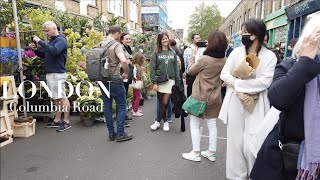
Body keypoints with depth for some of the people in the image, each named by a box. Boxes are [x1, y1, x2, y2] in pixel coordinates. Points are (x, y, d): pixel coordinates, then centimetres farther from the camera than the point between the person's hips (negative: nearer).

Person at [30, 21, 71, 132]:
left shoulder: (61, 40, -6)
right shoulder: (51, 41, 19)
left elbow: (54, 51, -25)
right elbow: (44, 55, 25)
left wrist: (40, 41, -20)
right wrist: (35, 49, 8)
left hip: (57, 74, -9)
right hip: (49, 73, 9)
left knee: (62, 98, -6)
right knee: (56, 98, 13)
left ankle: (66, 122, -1)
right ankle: (57, 121, 20)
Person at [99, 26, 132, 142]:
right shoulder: (116, 45, -12)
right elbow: (123, 61, -28)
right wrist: (126, 73, -12)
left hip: (102, 79, 7)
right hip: (114, 79, -6)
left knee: (107, 106, 12)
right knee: (121, 106, 5)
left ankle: (111, 133, 19)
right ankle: (120, 134, 7)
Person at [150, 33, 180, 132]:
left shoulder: (172, 53, 10)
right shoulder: (156, 53, 2)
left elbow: (176, 68, 11)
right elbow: (152, 68, -3)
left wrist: (178, 81, 6)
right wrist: (154, 82, -11)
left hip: (170, 81, 1)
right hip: (159, 81, -1)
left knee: (165, 103, -7)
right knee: (161, 103, 4)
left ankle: (158, 121, 8)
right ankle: (165, 122, 20)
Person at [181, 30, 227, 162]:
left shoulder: (204, 59, -20)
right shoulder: (224, 60, -3)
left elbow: (190, 71, -6)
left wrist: (193, 55, 6)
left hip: (200, 96, -6)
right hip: (214, 97, 6)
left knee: (194, 125, 8)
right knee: (212, 125, 14)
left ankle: (195, 153, 16)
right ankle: (211, 153, 26)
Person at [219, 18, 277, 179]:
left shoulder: (269, 56, -4)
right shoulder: (236, 52, 5)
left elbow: (265, 81, -15)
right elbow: (224, 74, -2)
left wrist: (237, 84, -13)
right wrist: (243, 85, -15)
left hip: (256, 106, -3)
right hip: (235, 103, 3)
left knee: (251, 146, -3)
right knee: (235, 141, 10)